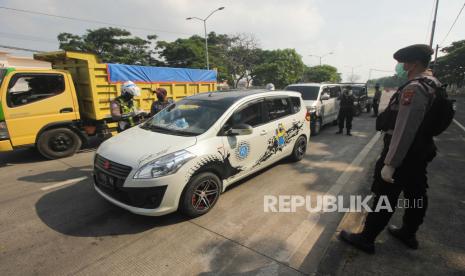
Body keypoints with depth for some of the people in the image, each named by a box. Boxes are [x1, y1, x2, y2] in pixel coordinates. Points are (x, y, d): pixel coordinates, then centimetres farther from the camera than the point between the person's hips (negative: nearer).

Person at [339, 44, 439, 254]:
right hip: (419, 153, 10)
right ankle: (408, 234, 39)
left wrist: (389, 164, -27)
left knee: (385, 197, -1)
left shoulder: (413, 88, -23)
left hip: (403, 154, -10)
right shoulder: (432, 85, 10)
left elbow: (404, 131, -28)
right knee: (416, 194, 19)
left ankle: (366, 238, 13)